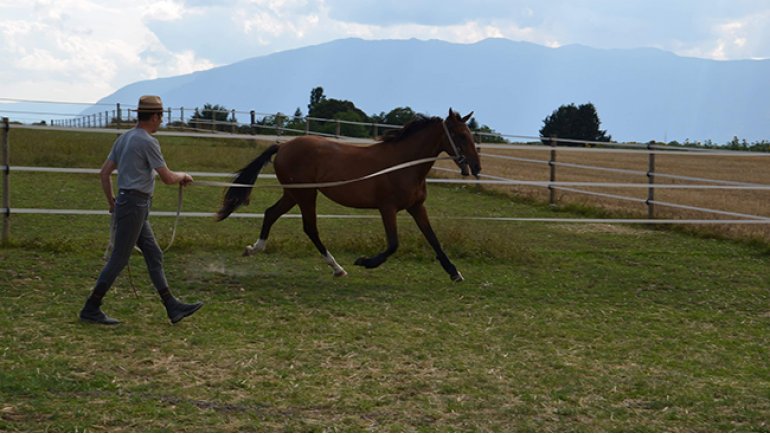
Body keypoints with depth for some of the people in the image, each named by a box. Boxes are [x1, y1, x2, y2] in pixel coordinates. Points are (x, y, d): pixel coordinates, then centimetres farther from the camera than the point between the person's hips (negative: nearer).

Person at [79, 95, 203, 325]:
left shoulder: (124, 138, 13)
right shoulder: (148, 141, -14)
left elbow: (104, 173, 15)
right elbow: (167, 178, -13)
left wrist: (112, 203, 21)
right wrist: (183, 176, 7)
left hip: (127, 203, 10)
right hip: (135, 205, -10)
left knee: (154, 256, 10)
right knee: (119, 259, -4)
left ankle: (173, 308, 13)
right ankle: (91, 309, 2)